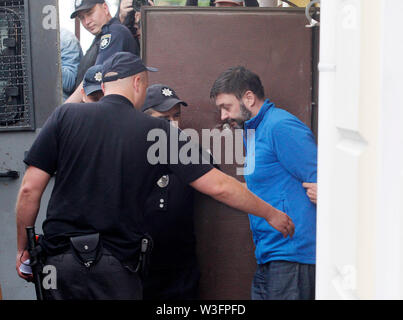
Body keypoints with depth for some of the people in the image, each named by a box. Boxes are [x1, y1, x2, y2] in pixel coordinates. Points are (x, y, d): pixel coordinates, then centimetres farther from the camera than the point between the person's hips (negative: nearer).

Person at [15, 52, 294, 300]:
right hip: (116, 266, -1)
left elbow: (30, 189, -2)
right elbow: (218, 186, 1)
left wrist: (23, 248, 12)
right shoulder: (158, 131, 0)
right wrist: (271, 214, 14)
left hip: (59, 258, 2)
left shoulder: (65, 116, 2)